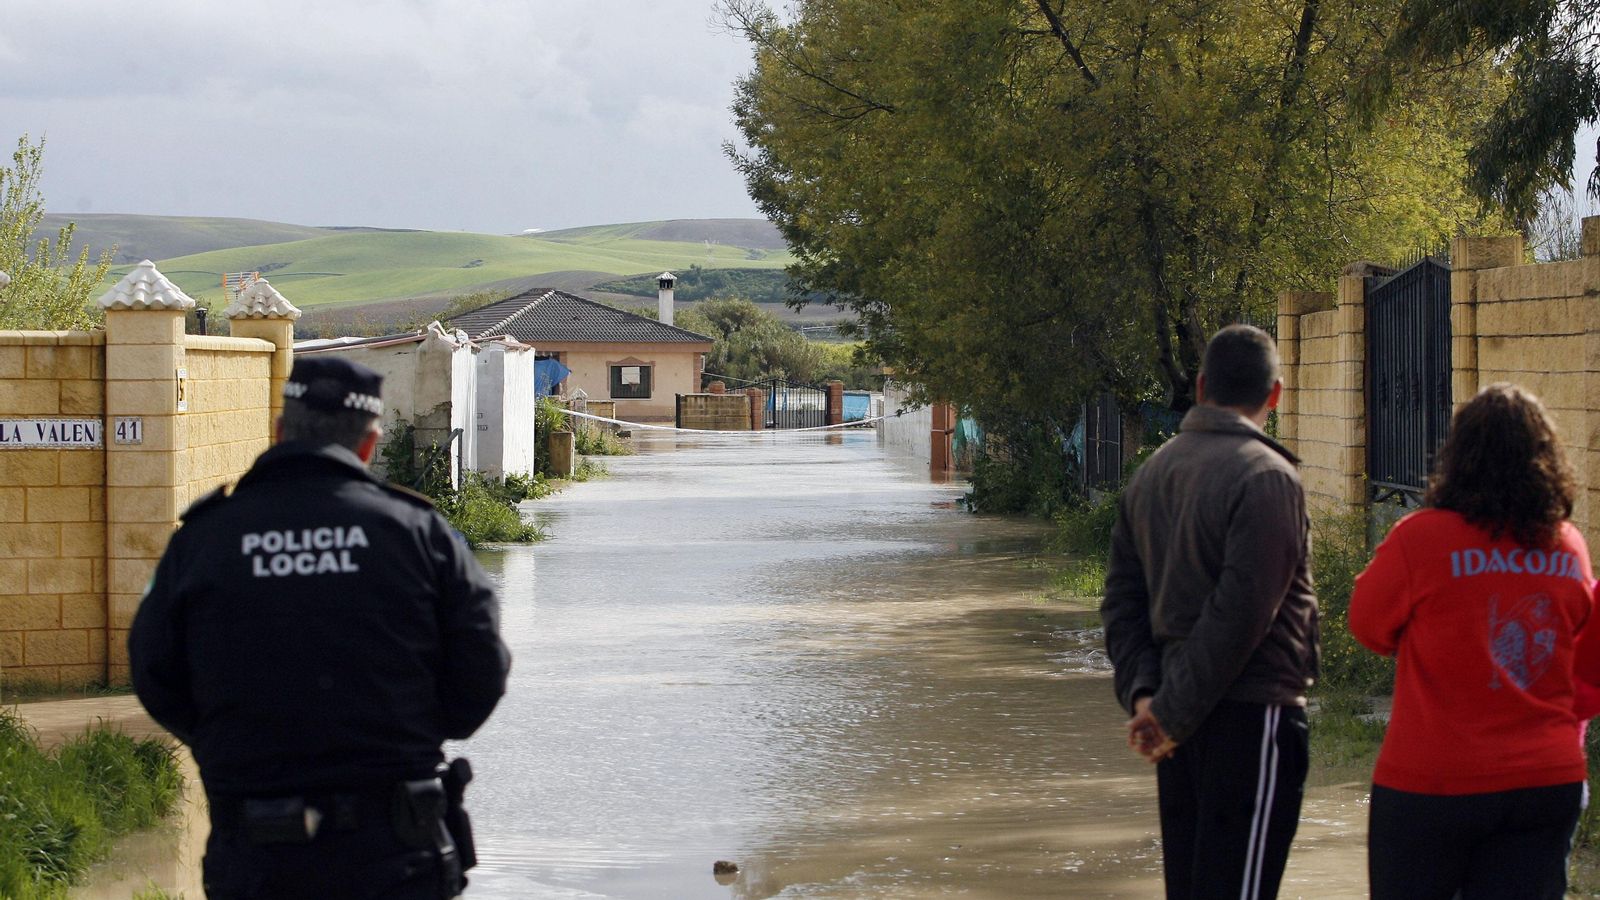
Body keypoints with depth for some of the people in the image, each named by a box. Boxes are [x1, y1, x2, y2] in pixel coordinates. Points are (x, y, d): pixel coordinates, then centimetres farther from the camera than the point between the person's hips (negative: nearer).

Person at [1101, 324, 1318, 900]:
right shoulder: (1266, 478, -13)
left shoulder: (1151, 473, 12)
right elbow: (1240, 611, -20)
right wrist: (1172, 711, -16)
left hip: (1185, 722, 8)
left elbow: (1122, 599, 11)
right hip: (1250, 716, -8)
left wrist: (1141, 692, 2)